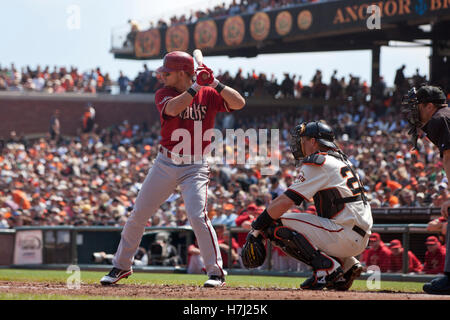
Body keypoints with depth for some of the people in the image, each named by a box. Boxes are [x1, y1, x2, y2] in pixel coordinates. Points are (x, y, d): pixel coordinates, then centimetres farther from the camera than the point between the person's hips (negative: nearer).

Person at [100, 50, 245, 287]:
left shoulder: (208, 95, -2)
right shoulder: (163, 94, -1)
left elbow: (239, 103, -12)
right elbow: (173, 109, -23)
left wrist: (214, 83, -19)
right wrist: (197, 86, -26)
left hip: (195, 168, -3)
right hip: (165, 165, 3)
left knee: (197, 217, -19)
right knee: (138, 215, 6)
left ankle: (216, 271, -9)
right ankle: (121, 266, 23)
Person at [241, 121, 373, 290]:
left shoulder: (317, 163, -7)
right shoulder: (340, 160, 21)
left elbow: (285, 202, -12)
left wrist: (257, 228, -4)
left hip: (345, 236, -9)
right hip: (361, 238, 9)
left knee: (276, 225, -9)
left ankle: (327, 266, -12)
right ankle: (347, 265, 13)